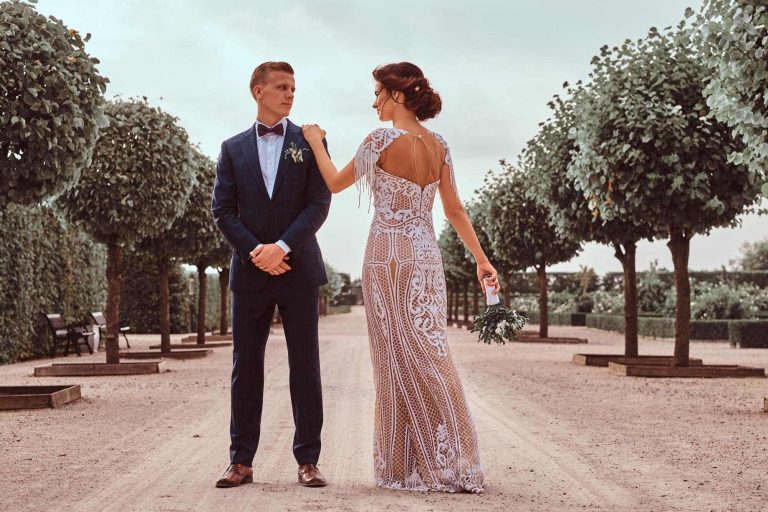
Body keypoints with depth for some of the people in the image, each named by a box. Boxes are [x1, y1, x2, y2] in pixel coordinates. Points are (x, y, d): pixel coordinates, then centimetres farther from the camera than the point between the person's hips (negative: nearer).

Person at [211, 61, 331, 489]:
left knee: (305, 366, 1)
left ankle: (308, 461, 8)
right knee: (246, 365, 4)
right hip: (250, 272, 1)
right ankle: (242, 461, 10)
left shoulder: (311, 142, 6)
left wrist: (282, 246, -15)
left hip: (299, 269, -1)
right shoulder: (233, 149, 10)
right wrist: (255, 251, -10)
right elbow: (223, 211, 4)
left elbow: (319, 205, -3)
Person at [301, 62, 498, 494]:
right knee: (428, 356, 10)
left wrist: (316, 142, 16)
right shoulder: (438, 145, 8)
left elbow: (335, 184, 1)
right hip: (427, 257, 6)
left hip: (389, 258, -6)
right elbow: (455, 209, 9)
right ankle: (453, 462, 12)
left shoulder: (382, 140, -11)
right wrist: (482, 258, 16)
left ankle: (414, 466, 6)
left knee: (400, 360, 1)